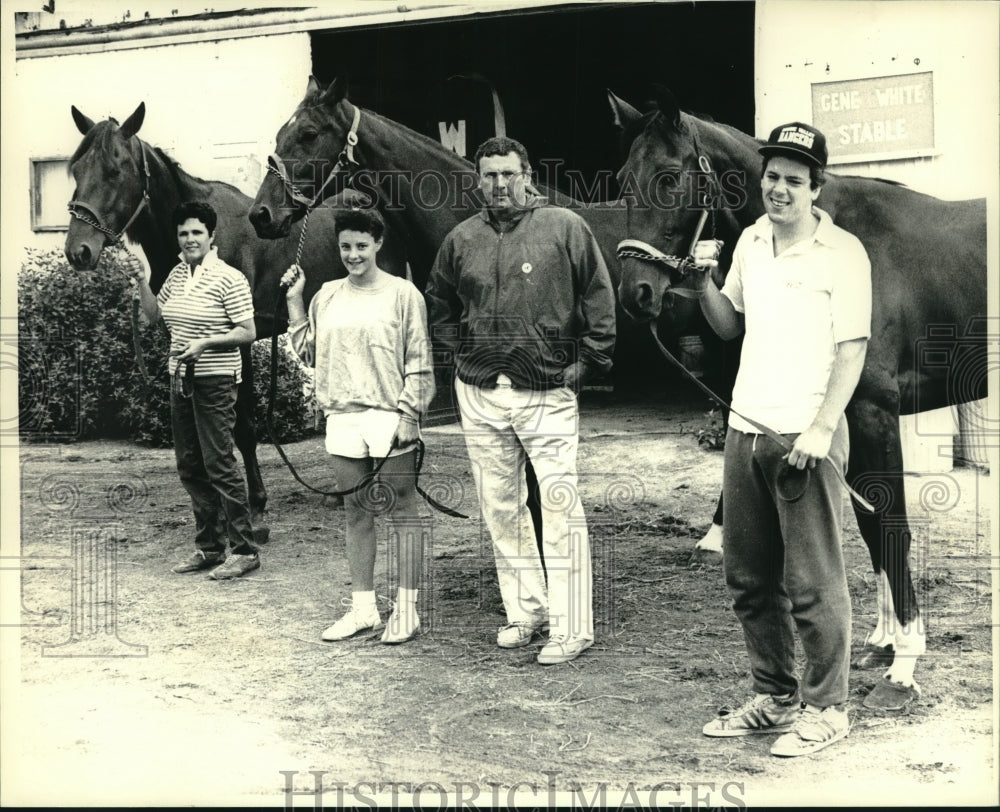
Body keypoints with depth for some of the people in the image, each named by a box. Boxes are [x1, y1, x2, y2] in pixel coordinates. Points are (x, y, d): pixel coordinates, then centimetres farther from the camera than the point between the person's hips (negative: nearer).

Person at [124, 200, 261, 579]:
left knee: (219, 464, -7)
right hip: (181, 378, 8)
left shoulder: (229, 279, -11)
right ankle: (208, 546, 21)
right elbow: (153, 314, 20)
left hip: (215, 381, -8)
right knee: (189, 466, 11)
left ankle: (245, 550, 0)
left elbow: (248, 333, -13)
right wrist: (141, 281, 6)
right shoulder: (177, 274, 11)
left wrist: (206, 341, -23)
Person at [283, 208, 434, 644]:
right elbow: (308, 352, 16)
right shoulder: (327, 296, 13)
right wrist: (293, 301, 10)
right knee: (357, 513, 10)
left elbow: (419, 362, -3)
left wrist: (408, 414, -11)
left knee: (403, 510, 1)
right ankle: (363, 607, 18)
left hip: (389, 418, -5)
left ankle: (407, 608, 8)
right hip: (343, 417, 5)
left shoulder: (402, 294, -2)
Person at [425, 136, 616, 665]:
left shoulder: (565, 228, -2)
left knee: (560, 505, -9)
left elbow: (599, 298, 1)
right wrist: (452, 354, 14)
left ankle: (572, 627, -3)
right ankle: (525, 611, 22)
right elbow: (440, 302, 25)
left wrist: (586, 360, -3)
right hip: (479, 394, 5)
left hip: (547, 391, -4)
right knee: (500, 508, 9)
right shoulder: (461, 239, 10)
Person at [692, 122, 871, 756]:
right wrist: (706, 282, 3)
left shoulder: (843, 252, -6)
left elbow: (853, 347, -11)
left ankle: (826, 709, 12)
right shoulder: (752, 241, 13)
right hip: (746, 431, 7)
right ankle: (774, 699, 26)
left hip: (805, 438, -7)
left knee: (815, 585, -1)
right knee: (750, 580, 12)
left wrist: (822, 427, -20)